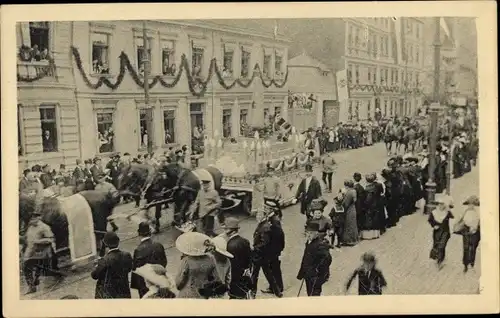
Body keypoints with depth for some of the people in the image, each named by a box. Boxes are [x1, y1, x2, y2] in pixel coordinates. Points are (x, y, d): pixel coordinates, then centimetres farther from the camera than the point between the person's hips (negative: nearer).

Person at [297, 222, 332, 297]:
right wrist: (301, 273, 23)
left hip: (316, 277, -9)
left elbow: (327, 259, -31)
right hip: (308, 276, 9)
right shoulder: (308, 243, 9)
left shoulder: (321, 245, -21)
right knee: (310, 295, 20)